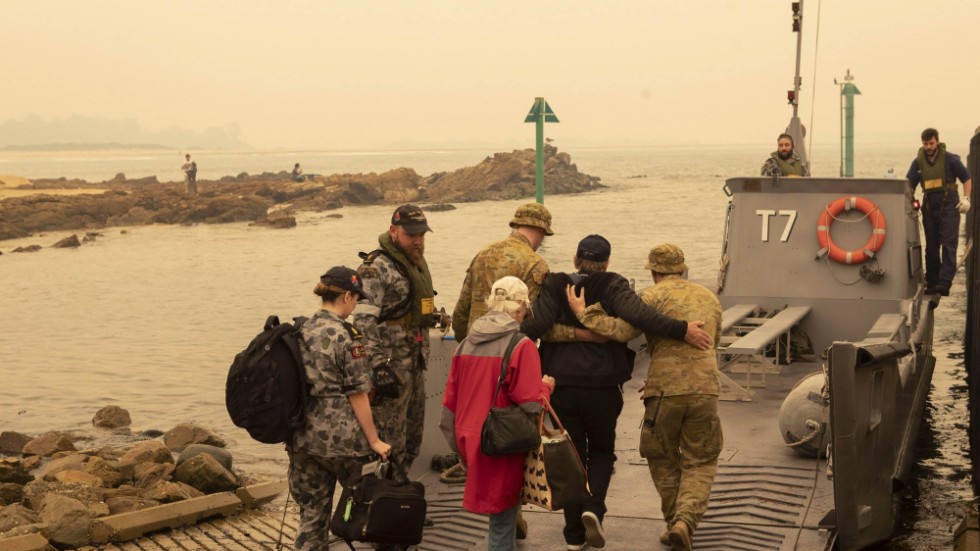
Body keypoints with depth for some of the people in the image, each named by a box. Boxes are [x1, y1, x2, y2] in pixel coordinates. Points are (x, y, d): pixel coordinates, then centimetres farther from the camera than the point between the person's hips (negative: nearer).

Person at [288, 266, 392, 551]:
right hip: (340, 437, -6)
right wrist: (374, 441, -5)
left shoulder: (301, 332, 6)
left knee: (311, 513, 9)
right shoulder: (346, 336, -12)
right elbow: (357, 395, -12)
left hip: (303, 437, 6)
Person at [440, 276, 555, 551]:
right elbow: (531, 403, -18)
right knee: (503, 521, 5)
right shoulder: (521, 346, -14)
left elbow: (450, 401, 10)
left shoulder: (465, 345, 5)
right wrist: (546, 386, 4)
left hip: (470, 442, 6)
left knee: (499, 516, 20)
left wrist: (458, 445, 20)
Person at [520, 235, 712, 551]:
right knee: (602, 451, 19)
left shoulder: (555, 287, 2)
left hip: (561, 385, 1)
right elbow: (637, 314, -21)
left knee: (572, 454, 13)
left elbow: (536, 324, -13)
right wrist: (682, 330, -22)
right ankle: (593, 508, -6)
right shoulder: (612, 286, -3)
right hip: (602, 385, -1)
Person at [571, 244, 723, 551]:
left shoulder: (653, 296, -3)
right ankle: (685, 521, -10)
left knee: (663, 460, 16)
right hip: (705, 388, 3)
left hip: (665, 389, -3)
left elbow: (620, 330, -16)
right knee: (700, 462, 10)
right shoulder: (709, 298, 16)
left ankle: (676, 524, 18)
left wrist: (582, 313, -8)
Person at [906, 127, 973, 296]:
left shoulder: (950, 159, -2)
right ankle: (932, 283, 15)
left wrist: (966, 198, -7)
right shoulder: (918, 162, 7)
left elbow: (966, 179, 5)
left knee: (948, 244, -12)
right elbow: (909, 185, 11)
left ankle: (944, 283, -19)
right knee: (931, 247, 9)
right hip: (929, 207, 4)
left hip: (949, 206, -4)